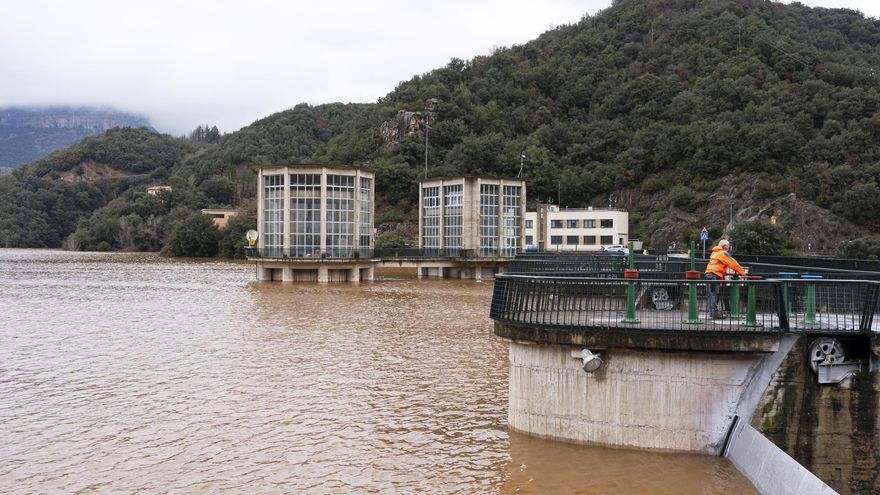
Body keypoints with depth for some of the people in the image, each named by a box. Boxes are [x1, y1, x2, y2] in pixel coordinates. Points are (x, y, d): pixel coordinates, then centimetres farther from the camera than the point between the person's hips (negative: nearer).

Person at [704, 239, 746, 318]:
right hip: (715, 275, -9)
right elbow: (733, 263, -6)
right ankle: (715, 312, -15)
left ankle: (712, 312, 8)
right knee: (714, 294, -12)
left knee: (711, 294, 7)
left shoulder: (714, 253, 22)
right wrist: (742, 272, 0)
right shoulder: (723, 253, -6)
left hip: (709, 274, 9)